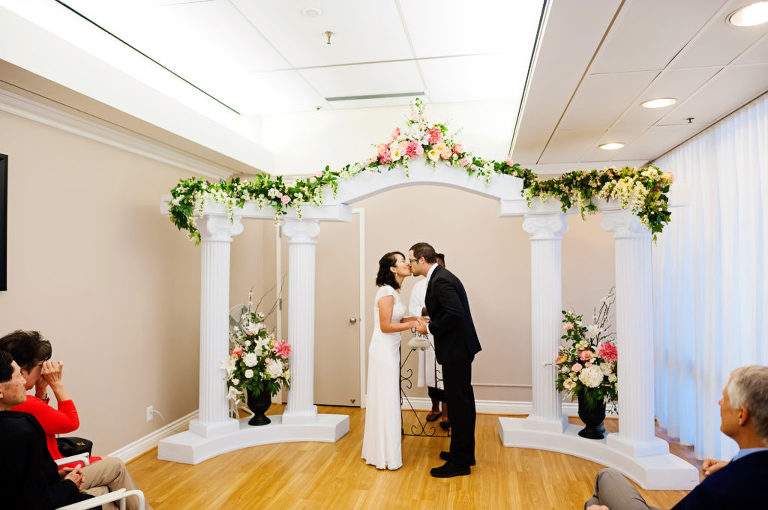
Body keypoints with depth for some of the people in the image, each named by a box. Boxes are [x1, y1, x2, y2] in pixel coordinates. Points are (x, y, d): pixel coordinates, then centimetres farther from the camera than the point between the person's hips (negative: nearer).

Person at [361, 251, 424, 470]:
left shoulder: (394, 292, 11)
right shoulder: (387, 292, -18)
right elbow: (386, 326, -20)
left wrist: (415, 318, 6)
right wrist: (412, 324, -15)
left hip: (391, 349, 10)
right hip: (383, 350, -10)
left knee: (387, 398, 16)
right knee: (385, 400, 0)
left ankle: (379, 450, 30)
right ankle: (385, 455, 12)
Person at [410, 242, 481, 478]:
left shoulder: (440, 280, -19)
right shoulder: (440, 277, 13)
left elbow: (455, 314, -28)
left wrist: (430, 328, -16)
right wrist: (431, 321, 9)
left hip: (456, 351, -11)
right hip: (460, 348, 11)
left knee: (458, 405, -1)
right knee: (463, 402, 19)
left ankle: (459, 462, 10)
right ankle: (465, 452, 32)